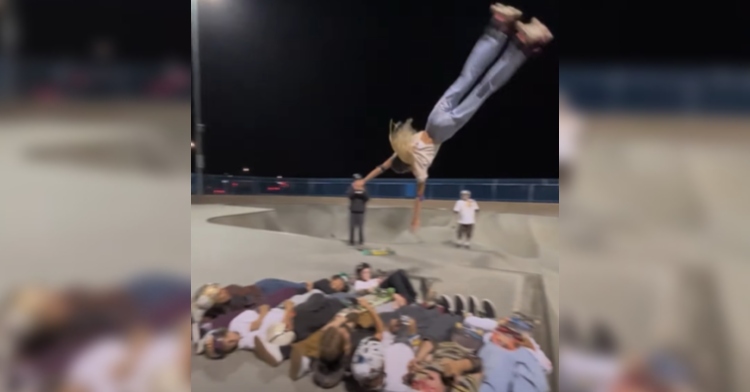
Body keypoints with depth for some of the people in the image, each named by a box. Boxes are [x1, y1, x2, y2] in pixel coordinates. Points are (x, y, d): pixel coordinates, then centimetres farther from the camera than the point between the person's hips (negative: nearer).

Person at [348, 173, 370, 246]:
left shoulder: (363, 189, 4)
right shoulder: (352, 188, 1)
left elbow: (367, 198, -6)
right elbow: (350, 196, -14)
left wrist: (363, 191, -20)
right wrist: (354, 190, -27)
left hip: (361, 211, 1)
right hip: (353, 211, -1)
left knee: (361, 226, 3)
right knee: (352, 226, 0)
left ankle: (361, 241, 12)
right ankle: (351, 241, 6)